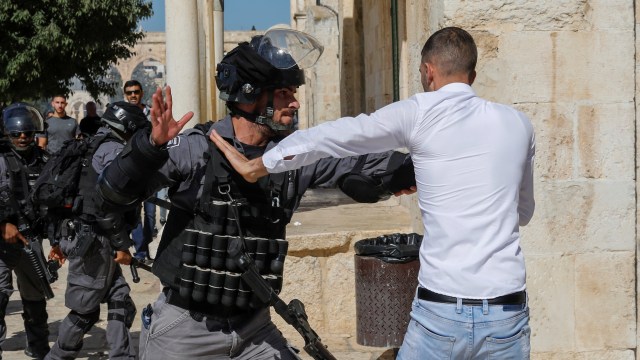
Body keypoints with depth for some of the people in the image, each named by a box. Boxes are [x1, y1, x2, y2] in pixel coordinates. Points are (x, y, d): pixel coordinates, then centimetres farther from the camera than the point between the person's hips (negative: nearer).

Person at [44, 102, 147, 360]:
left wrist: (61, 239, 23)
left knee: (121, 306, 8)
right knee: (84, 311, 0)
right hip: (94, 243, -10)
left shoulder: (94, 148, 18)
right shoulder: (116, 151, -12)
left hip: (86, 239, 10)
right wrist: (121, 245, -16)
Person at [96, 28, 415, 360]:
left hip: (254, 328, 4)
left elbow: (364, 164, 3)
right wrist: (153, 146, -30)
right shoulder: (196, 148, -12)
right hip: (184, 328, -4)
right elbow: (114, 192, -14)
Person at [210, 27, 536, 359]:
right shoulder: (518, 124, 9)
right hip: (506, 314, 3)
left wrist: (256, 166, 14)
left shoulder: (419, 113, -1)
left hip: (441, 311, -2)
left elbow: (331, 136, 4)